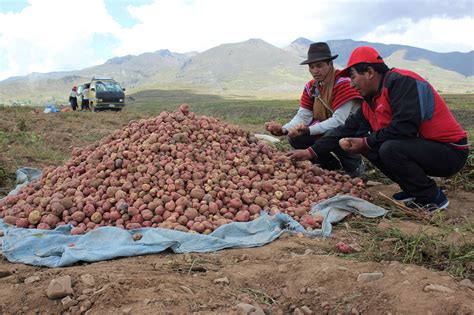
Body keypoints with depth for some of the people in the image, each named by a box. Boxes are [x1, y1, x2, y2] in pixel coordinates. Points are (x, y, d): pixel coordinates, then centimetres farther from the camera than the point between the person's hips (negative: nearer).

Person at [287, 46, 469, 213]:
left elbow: (405, 126, -29)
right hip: (417, 146, 9)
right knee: (365, 142, 3)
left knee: (390, 149, -30)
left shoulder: (401, 81, -19)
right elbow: (349, 128, 10)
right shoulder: (370, 101, 9)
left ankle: (433, 198, -8)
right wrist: (312, 151, 7)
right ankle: (413, 191, 8)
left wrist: (366, 142, -16)